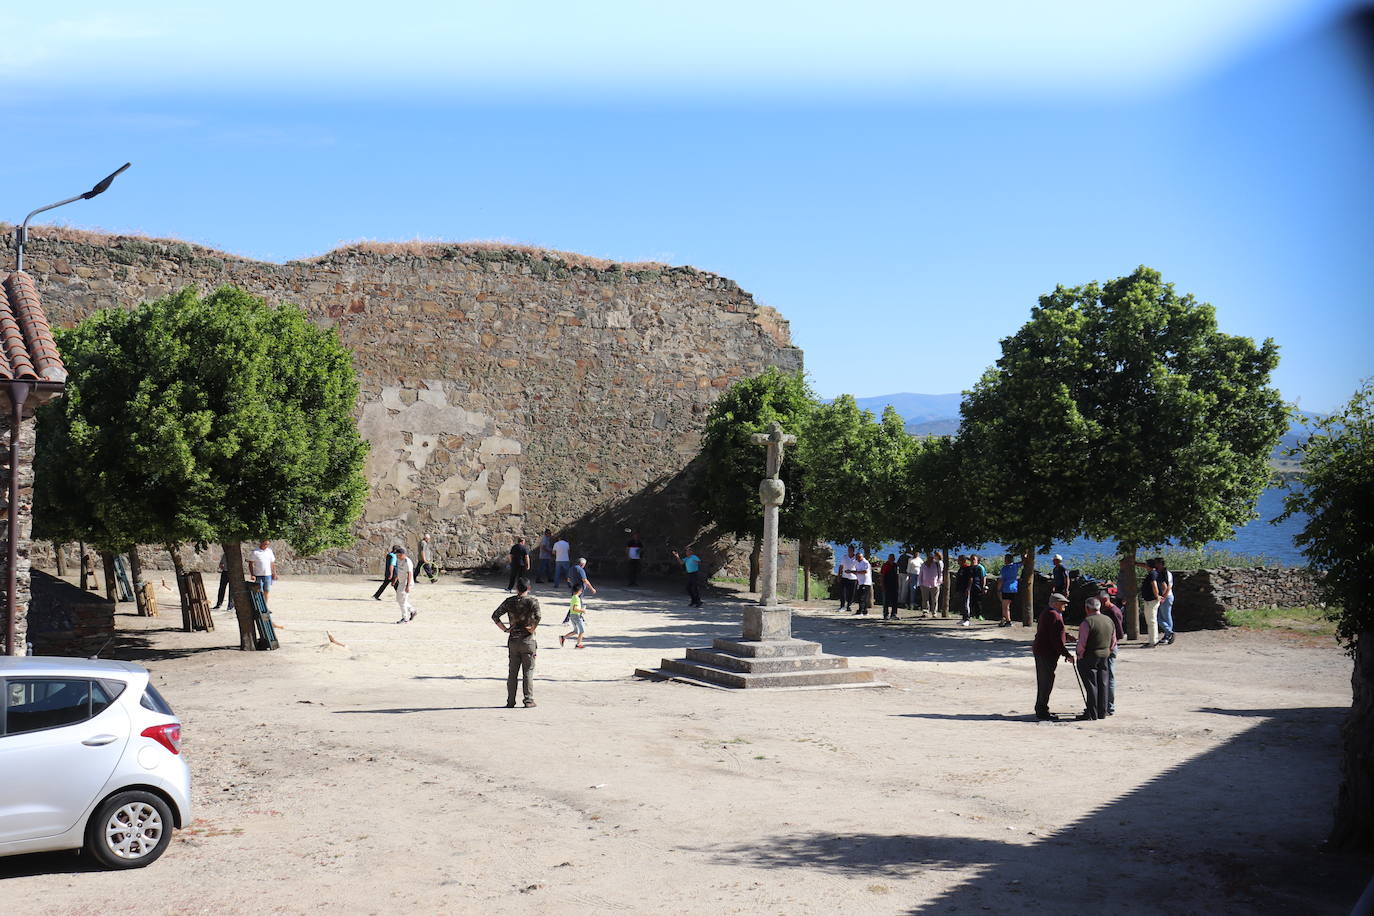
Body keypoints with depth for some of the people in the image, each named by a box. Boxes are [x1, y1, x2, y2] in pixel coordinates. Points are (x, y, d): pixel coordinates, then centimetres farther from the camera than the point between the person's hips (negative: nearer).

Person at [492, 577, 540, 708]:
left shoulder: (509, 601, 5)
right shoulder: (532, 600, -6)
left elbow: (495, 615, 2)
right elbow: (537, 616, -23)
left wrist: (505, 629, 4)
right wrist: (533, 628, -9)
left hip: (513, 641, 3)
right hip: (528, 640, -3)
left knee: (512, 672, 9)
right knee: (528, 671, 4)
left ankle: (510, 701, 10)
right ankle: (529, 700, 3)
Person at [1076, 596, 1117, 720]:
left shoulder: (1087, 622, -17)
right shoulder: (1109, 620, 7)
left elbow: (1082, 643, -20)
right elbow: (1113, 642, 13)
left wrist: (1080, 655, -5)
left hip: (1089, 658, -7)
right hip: (1104, 656, 7)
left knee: (1091, 685, -2)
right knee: (1102, 684, 11)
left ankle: (1092, 713, 1)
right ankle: (1102, 712, 17)